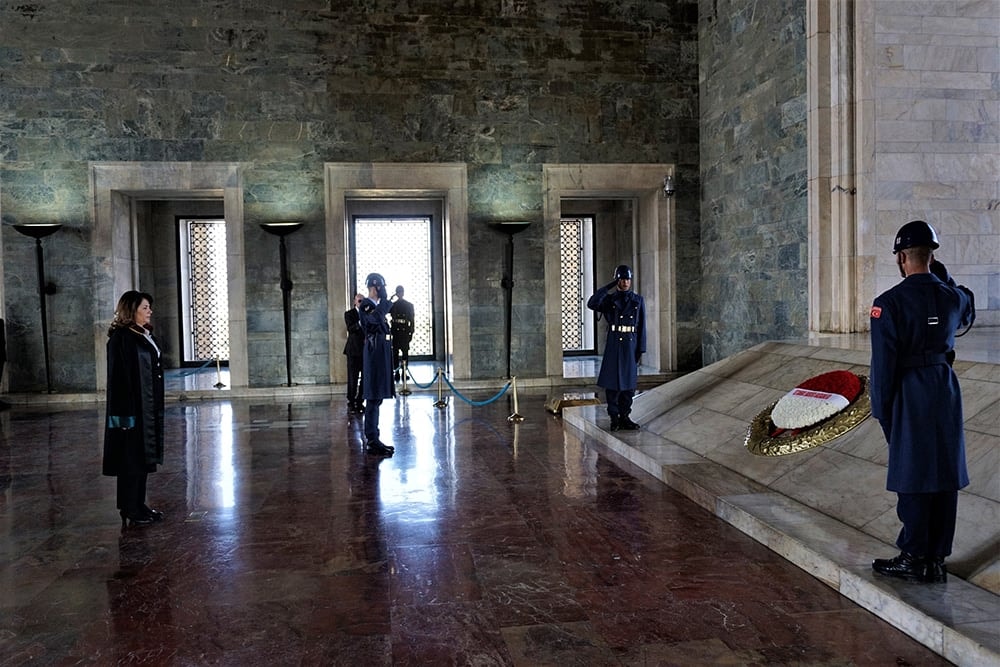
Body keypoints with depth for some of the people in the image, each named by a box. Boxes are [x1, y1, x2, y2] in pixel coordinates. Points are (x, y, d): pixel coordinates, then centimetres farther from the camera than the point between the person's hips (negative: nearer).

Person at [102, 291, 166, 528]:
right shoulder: (121, 338, -15)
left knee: (144, 455, 13)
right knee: (131, 458, 0)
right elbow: (119, 377, -18)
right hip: (133, 408, -9)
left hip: (149, 408, 9)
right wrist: (125, 414, -21)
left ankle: (140, 505, 21)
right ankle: (129, 510, 9)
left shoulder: (146, 335, 11)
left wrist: (157, 408, 18)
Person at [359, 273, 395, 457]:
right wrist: (384, 299, -23)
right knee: (373, 398, -8)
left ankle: (371, 439, 18)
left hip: (381, 355, 10)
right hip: (374, 355, -10)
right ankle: (372, 441, -6)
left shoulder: (377, 305, 17)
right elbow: (375, 319, -29)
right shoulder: (366, 305, -12)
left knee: (376, 398, 12)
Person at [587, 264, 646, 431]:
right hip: (614, 343, -2)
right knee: (613, 381, -2)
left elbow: (641, 327, 6)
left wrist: (641, 349, -1)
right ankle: (614, 418, 7)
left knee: (629, 382, 4)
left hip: (631, 344, 2)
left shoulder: (638, 300, 7)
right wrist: (609, 286, -14)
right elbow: (591, 304, -18)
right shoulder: (610, 299, 2)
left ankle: (624, 417, 14)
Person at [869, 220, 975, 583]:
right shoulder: (952, 297, 2)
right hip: (946, 390, 6)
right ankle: (936, 559, 20)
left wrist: (881, 410, -4)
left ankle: (914, 559, 11)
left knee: (913, 477, 3)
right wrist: (942, 275, 18)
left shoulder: (889, 302, -14)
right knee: (945, 476, 10)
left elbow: (883, 363, -13)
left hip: (910, 395, -5)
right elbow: (968, 311, 29)